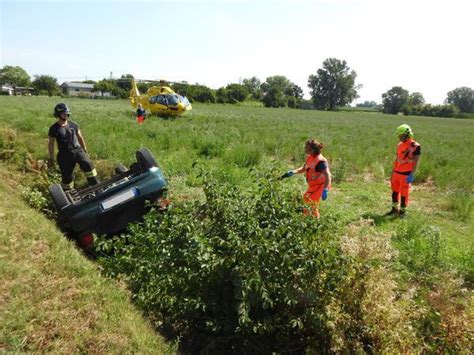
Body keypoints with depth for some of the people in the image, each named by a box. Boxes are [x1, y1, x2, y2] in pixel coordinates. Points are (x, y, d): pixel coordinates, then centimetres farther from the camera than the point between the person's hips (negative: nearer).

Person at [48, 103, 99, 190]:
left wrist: (85, 150, 17)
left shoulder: (73, 125, 4)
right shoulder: (54, 129, -3)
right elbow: (51, 144, 6)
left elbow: (80, 137, 14)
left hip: (77, 150, 2)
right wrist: (51, 158, 8)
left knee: (88, 164, -22)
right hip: (64, 154, -1)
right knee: (66, 176, 6)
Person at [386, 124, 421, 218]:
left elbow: (416, 162, -13)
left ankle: (402, 211, 17)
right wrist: (393, 172, 16)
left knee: (404, 194, 3)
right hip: (397, 173, 7)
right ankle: (394, 209, 25)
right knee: (395, 191, 13)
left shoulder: (415, 146, -12)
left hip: (406, 174, -6)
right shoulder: (399, 145, 9)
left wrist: (412, 175, -19)